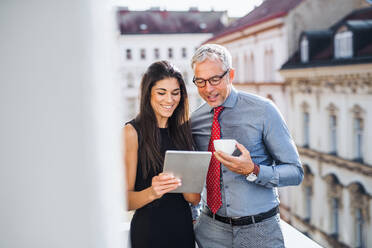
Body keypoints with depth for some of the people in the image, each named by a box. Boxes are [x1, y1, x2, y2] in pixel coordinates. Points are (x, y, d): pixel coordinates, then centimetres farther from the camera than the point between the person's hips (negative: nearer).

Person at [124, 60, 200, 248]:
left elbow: (195, 198, 5)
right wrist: (151, 192, -30)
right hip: (149, 231, -5)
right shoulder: (132, 132, -9)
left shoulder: (182, 130, 6)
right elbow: (126, 200, -12)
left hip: (184, 229, 5)